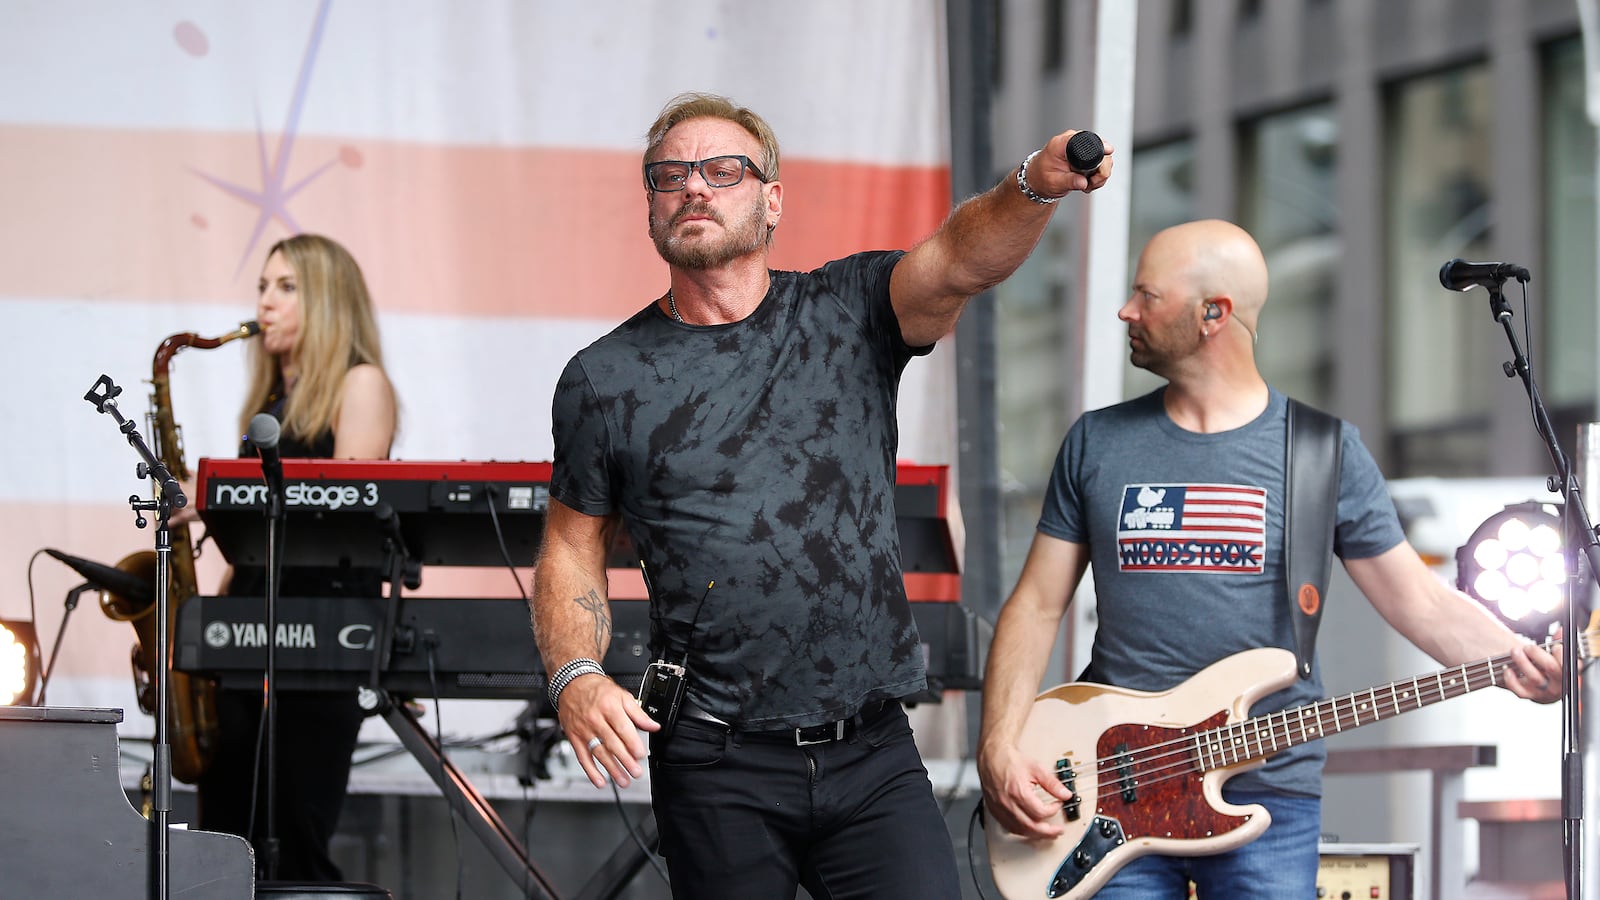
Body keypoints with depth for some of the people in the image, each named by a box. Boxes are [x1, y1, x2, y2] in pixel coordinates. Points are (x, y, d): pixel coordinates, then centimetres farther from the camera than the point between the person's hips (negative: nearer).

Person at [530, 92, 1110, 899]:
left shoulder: (849, 312, 4)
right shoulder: (605, 380, 5)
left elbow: (963, 260, -14)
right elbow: (571, 553, 11)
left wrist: (1034, 188, -36)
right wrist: (576, 678, -8)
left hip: (872, 753, 0)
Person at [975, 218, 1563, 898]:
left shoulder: (1326, 451, 4)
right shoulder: (1096, 443, 10)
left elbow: (1421, 602, 3)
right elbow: (1037, 605, 10)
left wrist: (1518, 660, -17)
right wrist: (999, 748, -3)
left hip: (1268, 789, -2)